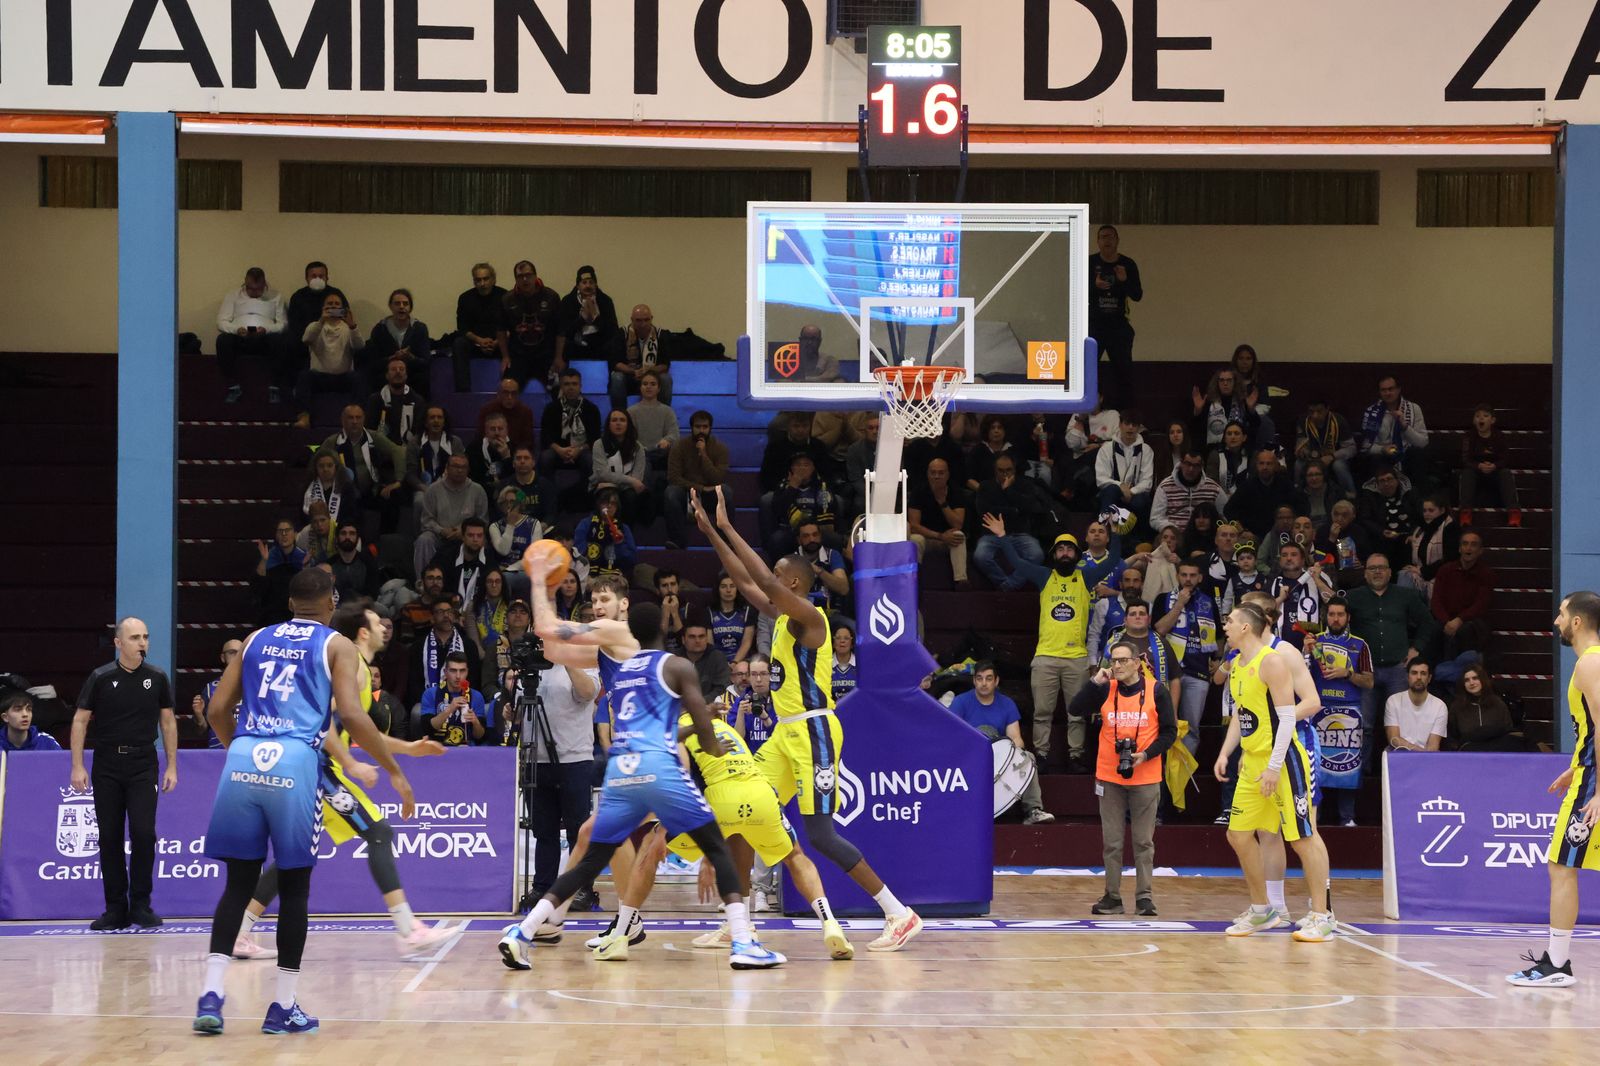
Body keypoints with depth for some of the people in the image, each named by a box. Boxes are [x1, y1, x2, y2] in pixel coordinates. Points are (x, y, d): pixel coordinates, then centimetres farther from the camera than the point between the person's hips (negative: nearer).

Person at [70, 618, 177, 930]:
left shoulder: (157, 678, 1)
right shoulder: (100, 678, -3)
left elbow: (168, 721, 8)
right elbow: (80, 721, 1)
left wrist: (171, 767, 4)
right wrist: (78, 767, -5)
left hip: (143, 766, 0)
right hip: (107, 766, 0)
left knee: (143, 832, -11)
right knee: (110, 837, 2)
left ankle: (140, 905, 1)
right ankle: (116, 910, 9)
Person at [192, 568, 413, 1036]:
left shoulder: (256, 640, 21)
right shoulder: (337, 646, 9)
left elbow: (217, 709, 18)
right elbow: (352, 715, -4)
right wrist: (394, 771, 2)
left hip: (243, 761, 3)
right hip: (295, 764, -3)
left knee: (239, 881, 9)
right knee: (294, 886, 7)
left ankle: (211, 993, -3)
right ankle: (283, 1007, 9)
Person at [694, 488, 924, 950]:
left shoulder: (809, 617, -13)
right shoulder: (781, 615, 13)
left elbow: (766, 580, -26)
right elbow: (746, 582, 22)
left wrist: (727, 529, -20)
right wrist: (711, 533, 16)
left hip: (812, 732, -10)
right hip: (786, 733, 10)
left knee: (820, 834, -12)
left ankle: (901, 916, -8)